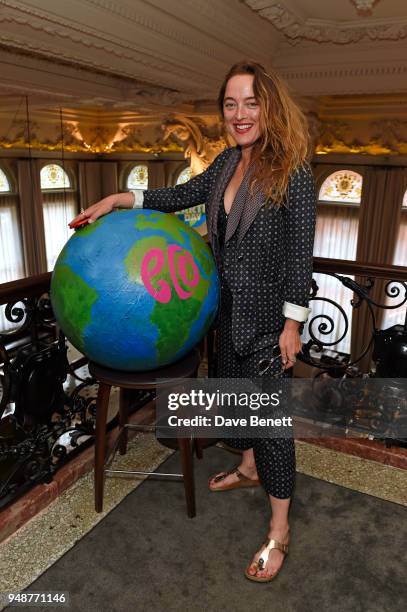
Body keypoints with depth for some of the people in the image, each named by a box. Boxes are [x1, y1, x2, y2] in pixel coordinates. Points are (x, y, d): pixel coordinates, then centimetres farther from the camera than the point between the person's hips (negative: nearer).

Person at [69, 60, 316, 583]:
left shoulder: (292, 173, -15)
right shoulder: (229, 162, 5)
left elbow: (300, 254, -15)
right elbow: (182, 195, 13)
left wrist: (292, 324, -15)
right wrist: (118, 199, 4)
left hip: (268, 316, -7)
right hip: (230, 309, 7)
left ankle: (279, 528, 22)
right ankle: (249, 469, 50)